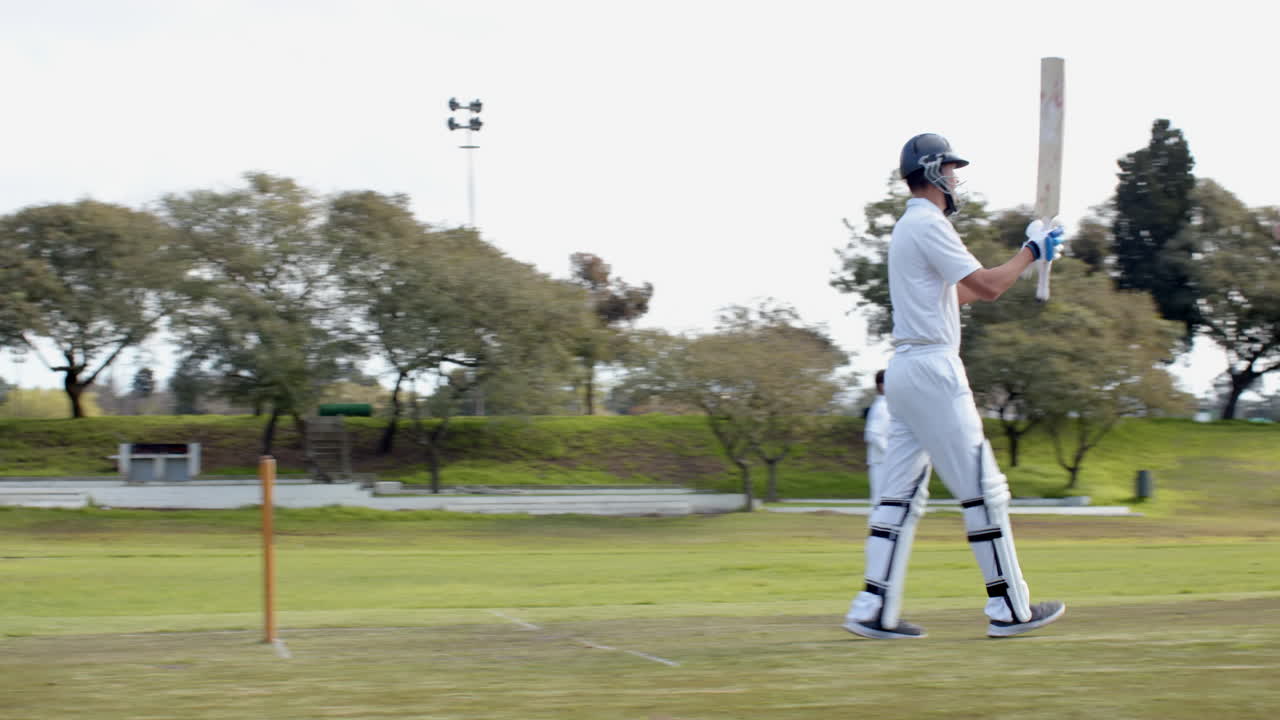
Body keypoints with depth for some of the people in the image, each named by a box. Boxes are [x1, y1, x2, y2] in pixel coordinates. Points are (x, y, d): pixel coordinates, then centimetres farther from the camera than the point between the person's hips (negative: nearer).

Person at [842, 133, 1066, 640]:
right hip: (933, 369, -10)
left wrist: (1022, 261, 24)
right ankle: (1009, 608, -1)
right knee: (981, 487, -5)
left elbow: (958, 294, 26)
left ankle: (874, 611, 0)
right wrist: (1032, 251, 0)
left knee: (901, 494, 6)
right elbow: (987, 287, -14)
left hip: (905, 370, 10)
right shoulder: (928, 225, -11)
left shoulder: (907, 228, 20)